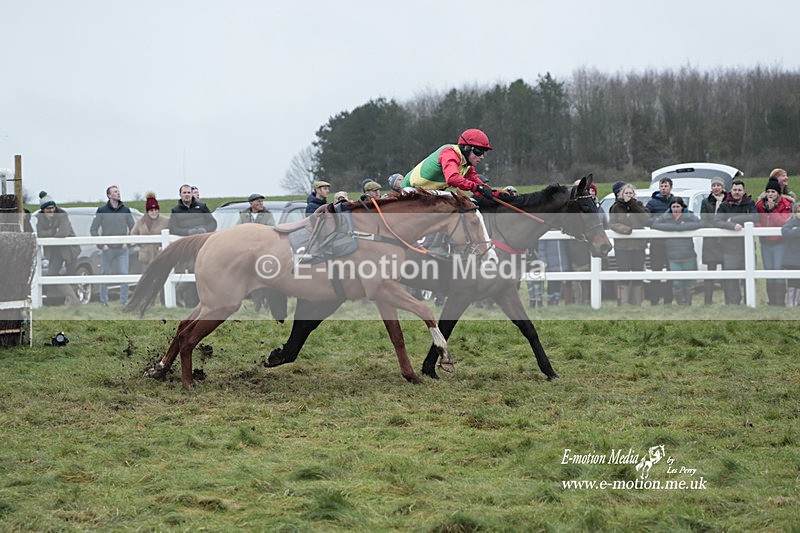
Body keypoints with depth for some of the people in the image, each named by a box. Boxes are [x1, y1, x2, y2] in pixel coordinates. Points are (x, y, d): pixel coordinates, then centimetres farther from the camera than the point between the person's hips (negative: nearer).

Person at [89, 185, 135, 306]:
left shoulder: (126, 210, 6)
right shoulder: (102, 211, -1)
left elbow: (132, 228, 12)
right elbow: (93, 229, 1)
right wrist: (101, 244, -6)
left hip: (122, 249, 1)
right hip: (107, 249, -1)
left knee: (124, 274, -5)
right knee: (106, 275, 5)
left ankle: (124, 300, 2)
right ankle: (104, 300, 14)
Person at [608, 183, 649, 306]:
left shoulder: (638, 205, 10)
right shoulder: (616, 207, 5)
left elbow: (647, 220, -4)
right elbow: (612, 223, -4)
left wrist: (635, 207, -10)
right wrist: (624, 229, -20)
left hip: (638, 245, 2)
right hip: (622, 246, -2)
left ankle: (637, 302, 11)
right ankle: (623, 302, -6)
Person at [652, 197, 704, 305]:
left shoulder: (689, 216, 2)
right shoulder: (665, 217, 5)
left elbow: (700, 223, -13)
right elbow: (655, 225, -8)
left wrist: (681, 226, -18)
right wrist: (674, 227, -15)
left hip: (688, 256, 0)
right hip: (673, 257, 0)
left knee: (688, 282, 6)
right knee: (676, 282, -5)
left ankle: (688, 303, 20)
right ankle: (680, 303, 11)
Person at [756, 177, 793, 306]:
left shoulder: (785, 205, -4)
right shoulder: (760, 205, 8)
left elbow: (783, 222, -17)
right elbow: (756, 221, 15)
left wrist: (772, 209, -22)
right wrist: (758, 226, -7)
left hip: (780, 243, -5)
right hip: (765, 243, 5)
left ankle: (780, 302, -7)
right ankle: (771, 301, 12)